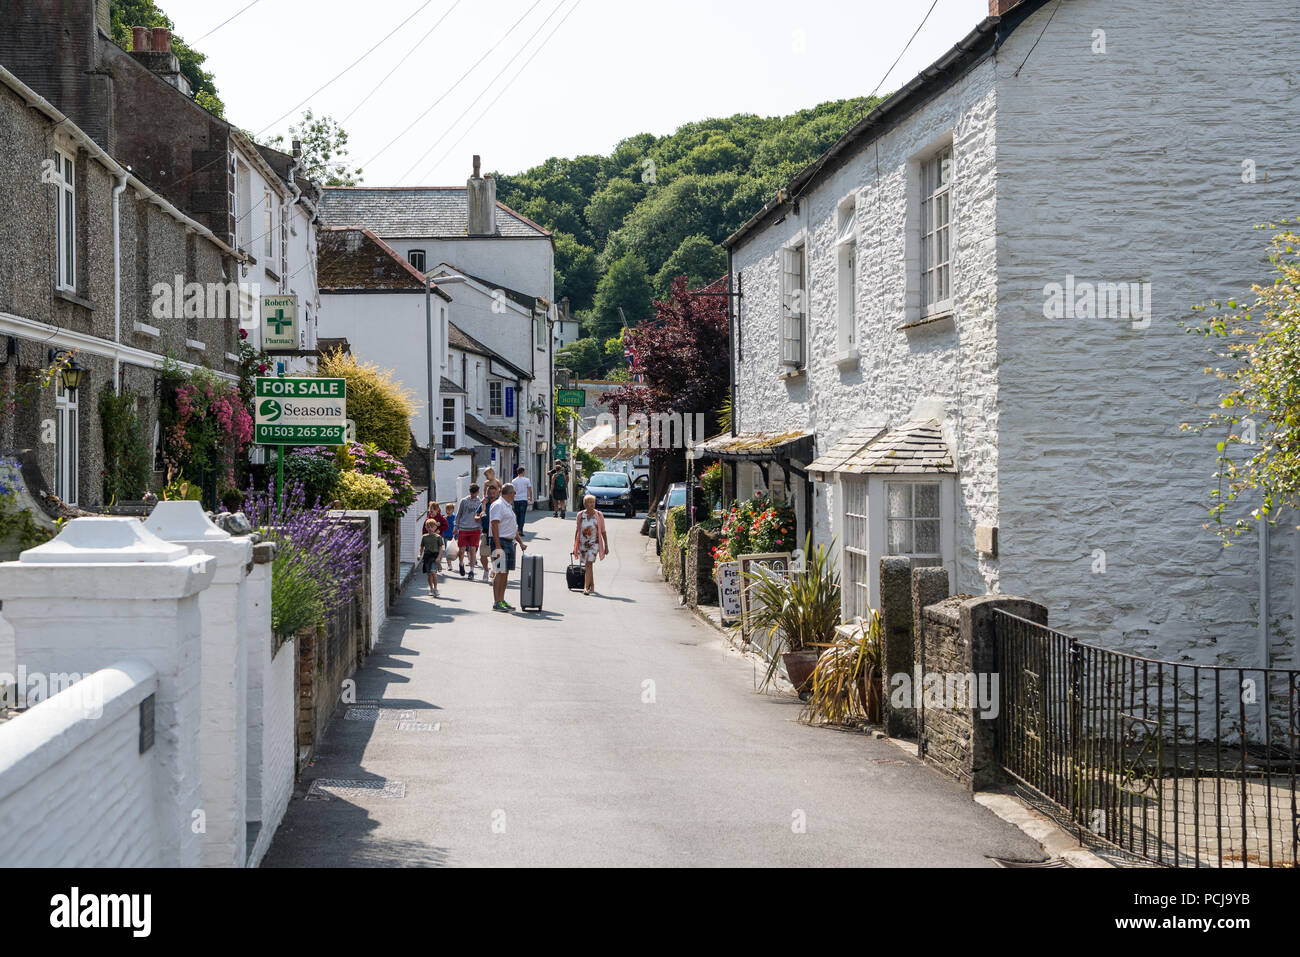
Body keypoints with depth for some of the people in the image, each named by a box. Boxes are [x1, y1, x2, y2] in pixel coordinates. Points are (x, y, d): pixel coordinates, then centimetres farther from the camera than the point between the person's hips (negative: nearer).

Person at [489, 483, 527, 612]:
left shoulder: (509, 506, 20)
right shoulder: (498, 505, -10)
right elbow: (494, 525, -17)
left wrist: (521, 542, 21)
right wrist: (498, 546, -23)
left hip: (510, 542, 9)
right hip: (500, 542, -9)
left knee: (506, 572, 10)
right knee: (500, 572, -10)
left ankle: (502, 601, 16)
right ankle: (497, 603, -10)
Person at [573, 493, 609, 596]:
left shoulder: (598, 515, -5)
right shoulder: (580, 515, -1)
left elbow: (603, 531, 0)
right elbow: (578, 531, 8)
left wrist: (606, 546, 0)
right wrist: (575, 546, 8)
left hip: (594, 543, -3)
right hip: (583, 543, 3)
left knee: (589, 564, -16)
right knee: (588, 565, 12)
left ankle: (586, 588, -17)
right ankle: (592, 587, 26)